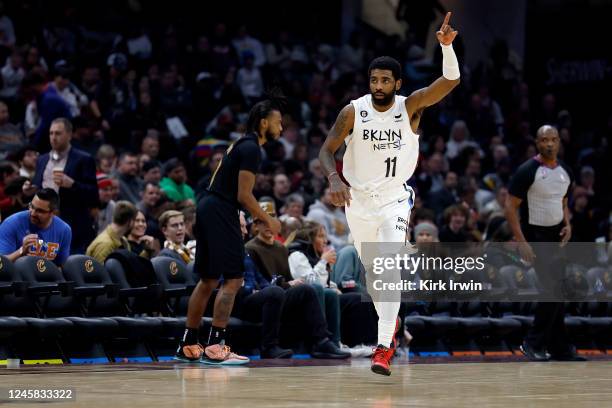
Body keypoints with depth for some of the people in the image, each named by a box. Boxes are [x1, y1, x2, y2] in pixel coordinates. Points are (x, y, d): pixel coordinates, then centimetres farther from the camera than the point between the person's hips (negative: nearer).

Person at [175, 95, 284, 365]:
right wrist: (268, 221, -6)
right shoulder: (251, 149, -12)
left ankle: (188, 345, 17)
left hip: (208, 209, 10)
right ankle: (215, 347, -11)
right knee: (233, 280, -9)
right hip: (221, 213, -10)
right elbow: (244, 195, -17)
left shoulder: (241, 144, 18)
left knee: (208, 280, 14)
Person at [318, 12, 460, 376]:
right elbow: (327, 150, -5)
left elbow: (450, 81, -23)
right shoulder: (354, 111, -9)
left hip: (394, 199, -3)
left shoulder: (410, 107, -11)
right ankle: (390, 327, 40)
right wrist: (334, 179, -25)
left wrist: (447, 46, -40)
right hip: (358, 199, 3)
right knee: (372, 271, 15)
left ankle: (384, 347, -22)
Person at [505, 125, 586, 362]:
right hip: (535, 235, -7)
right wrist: (521, 242, -20)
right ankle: (533, 343, -4)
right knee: (554, 291, -15)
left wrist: (567, 224, 3)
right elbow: (511, 208, -13)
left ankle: (560, 350, 13)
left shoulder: (565, 171, 7)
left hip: (557, 235, 7)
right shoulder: (527, 171, -14)